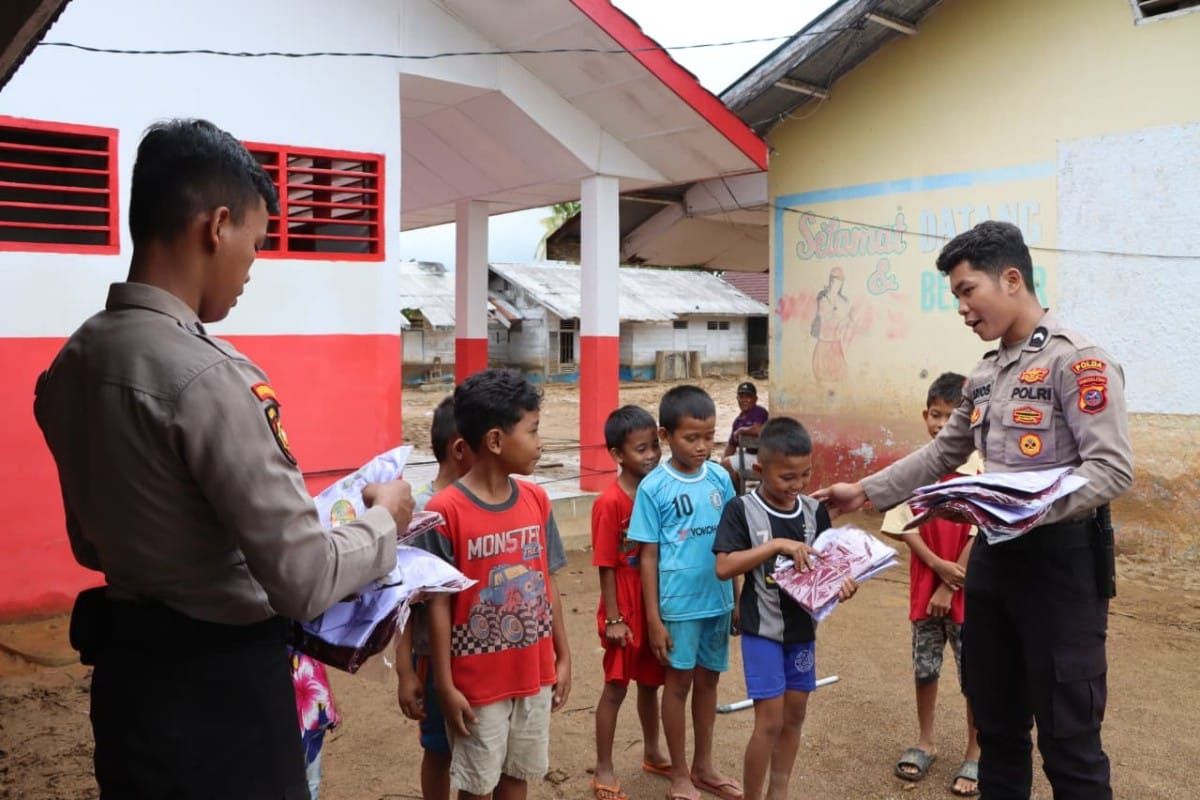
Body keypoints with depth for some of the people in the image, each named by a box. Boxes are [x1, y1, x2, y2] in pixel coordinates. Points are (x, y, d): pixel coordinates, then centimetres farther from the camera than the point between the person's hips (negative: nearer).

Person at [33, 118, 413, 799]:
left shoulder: (72, 361, 1)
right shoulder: (207, 376, -26)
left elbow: (93, 543, 12)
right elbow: (304, 584, -25)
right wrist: (385, 519, -8)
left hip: (127, 667, 8)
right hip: (217, 687, -8)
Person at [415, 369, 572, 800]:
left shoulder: (536, 499, -1)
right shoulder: (446, 511, -18)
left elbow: (547, 584, 6)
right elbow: (438, 604, -13)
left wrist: (563, 656, 8)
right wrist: (445, 686, -11)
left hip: (533, 674, 5)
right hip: (478, 682, -5)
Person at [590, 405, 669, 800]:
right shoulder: (610, 503, -18)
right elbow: (606, 567, -14)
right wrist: (613, 619, -14)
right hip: (625, 612, -5)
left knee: (650, 682, 20)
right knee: (615, 687, 6)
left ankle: (652, 753, 39)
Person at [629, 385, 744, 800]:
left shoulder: (720, 478, -1)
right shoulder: (653, 488, -12)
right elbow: (648, 556, -8)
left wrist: (738, 598, 10)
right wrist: (653, 618, -9)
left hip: (718, 600, 4)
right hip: (679, 604, -4)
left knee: (708, 680, 17)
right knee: (679, 683, 10)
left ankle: (703, 766, 35)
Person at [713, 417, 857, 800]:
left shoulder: (815, 510, 0)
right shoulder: (741, 510, -13)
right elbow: (723, 567, -20)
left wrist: (842, 582, -17)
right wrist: (777, 545, -27)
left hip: (802, 628, 5)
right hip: (762, 629, -5)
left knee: (795, 714, 15)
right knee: (770, 720, -4)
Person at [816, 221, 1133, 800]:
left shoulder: (1076, 360, -12)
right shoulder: (985, 374, 13)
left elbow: (1112, 469, -20)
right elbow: (941, 454, 21)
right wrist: (866, 491, 15)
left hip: (1061, 556, -8)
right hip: (993, 552, 8)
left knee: (1067, 736, 1)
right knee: (995, 720, 17)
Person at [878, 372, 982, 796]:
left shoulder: (981, 470, -11)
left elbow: (979, 536, -11)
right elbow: (904, 526, -3)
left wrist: (949, 587, -11)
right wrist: (940, 566, -14)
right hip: (924, 586, 3)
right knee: (924, 668, 14)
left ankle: (975, 753, 23)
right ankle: (925, 741, 32)